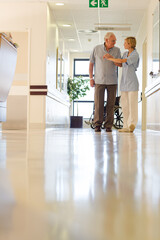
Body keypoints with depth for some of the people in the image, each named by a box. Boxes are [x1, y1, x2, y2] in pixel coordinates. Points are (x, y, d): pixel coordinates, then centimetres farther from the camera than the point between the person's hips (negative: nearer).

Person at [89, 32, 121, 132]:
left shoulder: (117, 50, 3)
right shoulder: (97, 49, 2)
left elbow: (119, 64, -1)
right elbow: (91, 64, 6)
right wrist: (91, 78, -1)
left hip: (112, 81, 1)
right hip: (99, 81, -1)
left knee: (111, 104, 0)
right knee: (98, 103, -4)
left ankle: (109, 126, 7)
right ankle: (98, 125, 5)